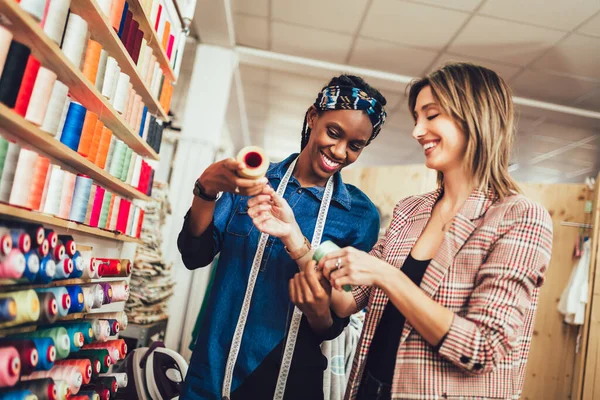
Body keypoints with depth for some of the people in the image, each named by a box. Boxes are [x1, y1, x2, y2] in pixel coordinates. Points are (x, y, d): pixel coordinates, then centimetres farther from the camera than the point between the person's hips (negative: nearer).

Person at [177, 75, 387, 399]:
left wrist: (321, 314, -26)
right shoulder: (251, 180, -2)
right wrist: (206, 191, -24)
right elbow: (195, 257, -7)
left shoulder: (361, 214, -5)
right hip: (212, 373, 2)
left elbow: (336, 326, -3)